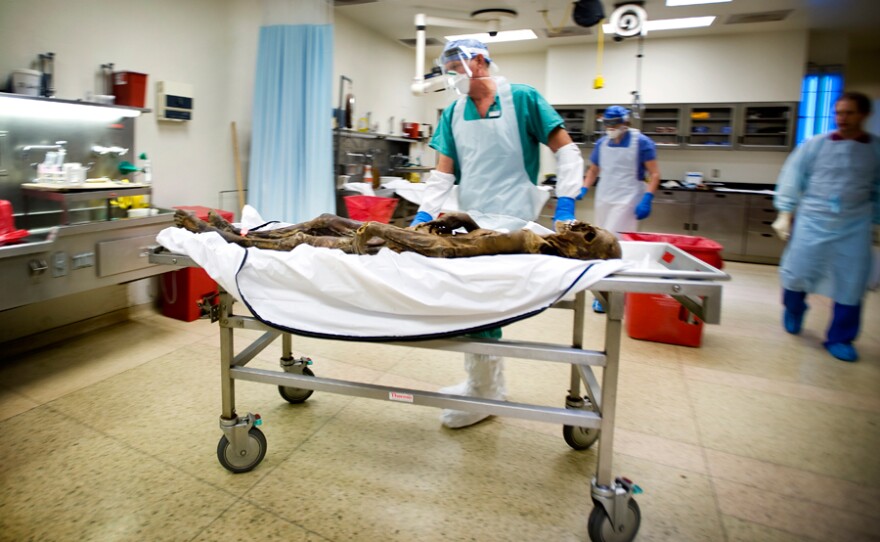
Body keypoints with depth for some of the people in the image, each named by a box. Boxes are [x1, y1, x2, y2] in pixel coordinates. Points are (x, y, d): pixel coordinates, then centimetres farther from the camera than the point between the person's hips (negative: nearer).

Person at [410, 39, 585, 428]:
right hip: (469, 221, 6)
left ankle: (484, 395, 8)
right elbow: (443, 173, 9)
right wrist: (423, 215, -4)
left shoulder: (522, 99, -3)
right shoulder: (453, 113, 11)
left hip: (510, 223, -6)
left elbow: (566, 151, -2)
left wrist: (565, 206, -9)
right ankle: (481, 381, 27)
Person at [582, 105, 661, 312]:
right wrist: (584, 190, 4)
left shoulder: (641, 142, -4)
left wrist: (647, 199, -17)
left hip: (627, 201, -6)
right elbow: (593, 170, 20)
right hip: (603, 199, 6)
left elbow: (654, 174, -5)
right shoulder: (602, 143, 10)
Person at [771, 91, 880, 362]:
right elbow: (792, 178, 3)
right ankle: (793, 312, 32)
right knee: (796, 273, 1)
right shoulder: (815, 144, 1)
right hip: (811, 221, -1)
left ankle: (840, 339, 16)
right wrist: (785, 215, -2)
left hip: (854, 228, 1)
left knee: (851, 283, 2)